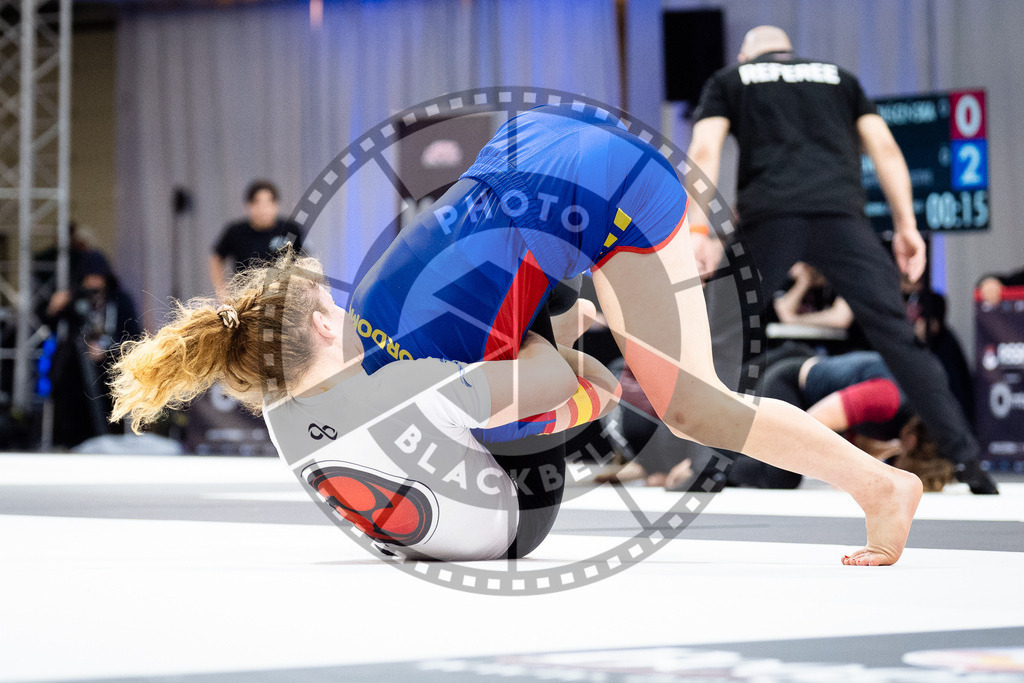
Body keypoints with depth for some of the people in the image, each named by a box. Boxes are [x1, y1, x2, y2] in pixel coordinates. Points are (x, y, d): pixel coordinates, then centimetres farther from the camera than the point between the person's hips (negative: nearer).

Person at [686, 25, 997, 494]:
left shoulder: (729, 81, 24)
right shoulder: (839, 77, 30)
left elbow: (704, 151, 7)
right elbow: (884, 147, 18)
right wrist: (906, 225, 14)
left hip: (769, 216, -1)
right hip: (841, 215, 1)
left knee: (722, 337, 10)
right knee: (897, 336, 0)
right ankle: (966, 460, -8)